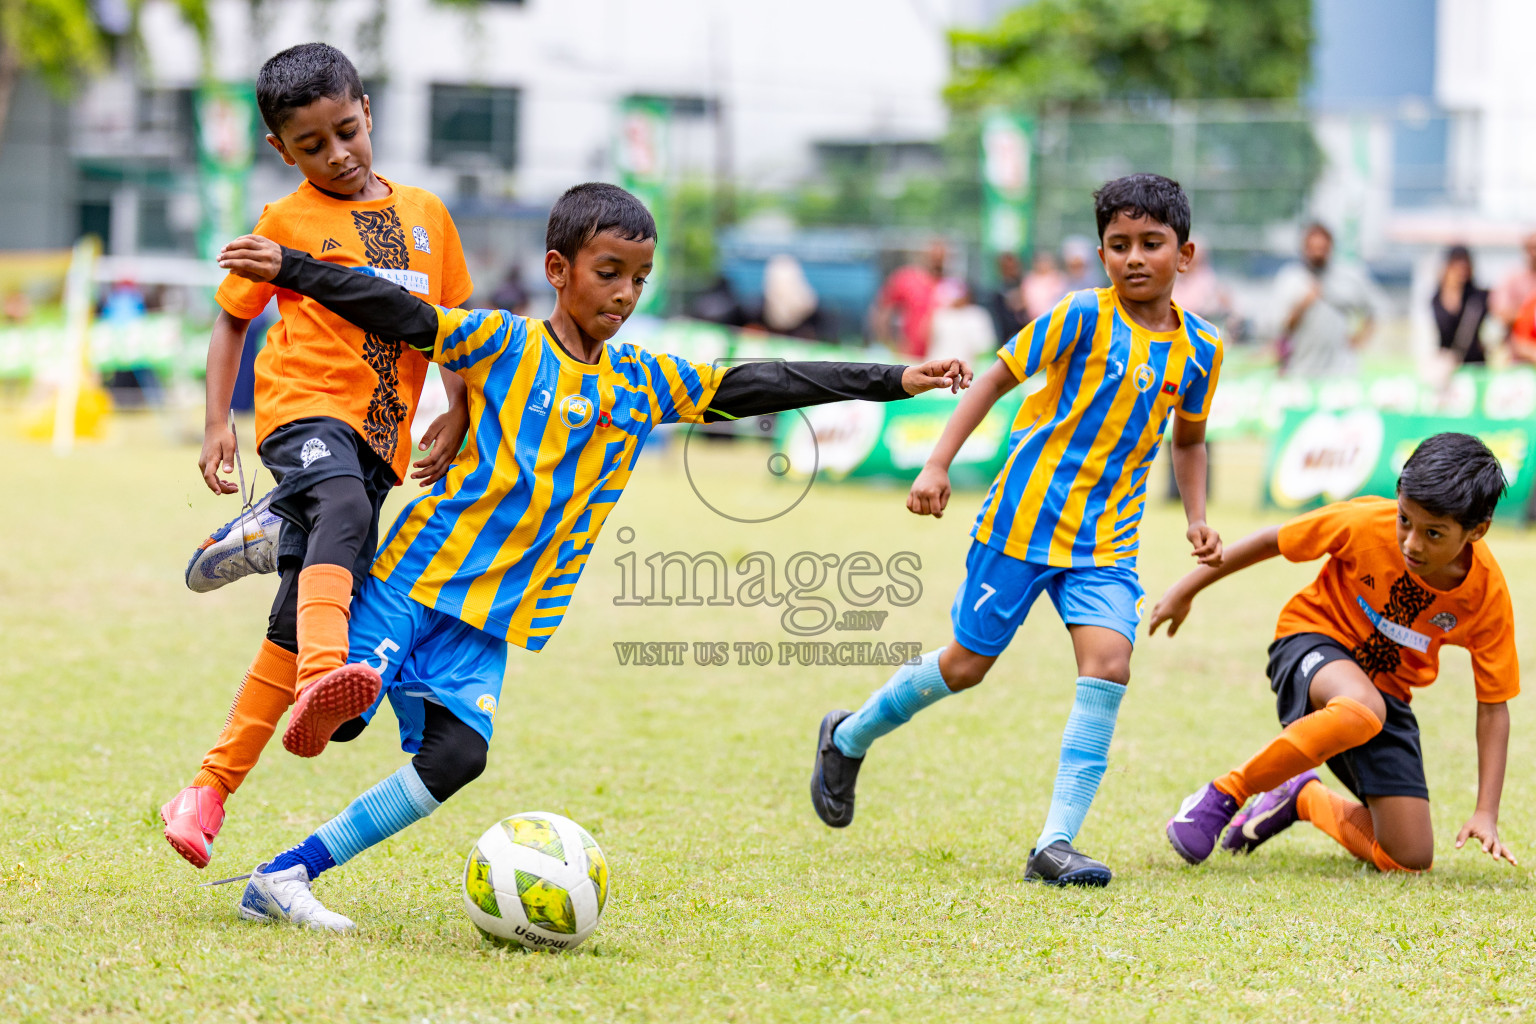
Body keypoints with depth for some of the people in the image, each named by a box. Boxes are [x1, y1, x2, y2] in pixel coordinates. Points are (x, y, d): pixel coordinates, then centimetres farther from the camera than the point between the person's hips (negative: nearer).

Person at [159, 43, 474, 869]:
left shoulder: (425, 214, 16)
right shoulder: (286, 222, 7)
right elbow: (233, 319, 14)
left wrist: (456, 413, 7)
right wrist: (216, 423, 4)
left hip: (380, 435, 4)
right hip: (305, 405, -4)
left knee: (296, 627, 0)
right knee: (343, 508, -39)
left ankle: (209, 789, 7)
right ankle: (321, 677, -61)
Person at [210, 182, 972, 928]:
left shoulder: (644, 383, 10)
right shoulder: (504, 343, -4)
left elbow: (755, 387, 12)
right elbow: (400, 314, -10)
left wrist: (893, 382, 11)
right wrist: (288, 269, -22)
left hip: (495, 614, 5)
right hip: (420, 573, -4)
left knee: (455, 757, -11)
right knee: (335, 715, -14)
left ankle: (285, 876, -4)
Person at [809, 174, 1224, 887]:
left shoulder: (1199, 349, 3)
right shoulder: (1083, 317, -12)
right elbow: (998, 377, -7)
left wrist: (1196, 519, 10)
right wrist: (938, 464, -13)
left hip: (1106, 539, 3)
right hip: (1026, 517, -3)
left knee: (1108, 665, -17)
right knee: (967, 663, 5)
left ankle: (1056, 844, -14)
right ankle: (847, 739, 33)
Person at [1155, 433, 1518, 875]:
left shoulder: (1487, 594, -17)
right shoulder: (1366, 524, -24)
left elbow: (1493, 705, -9)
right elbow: (1271, 541, -7)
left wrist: (1486, 814, -17)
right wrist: (1186, 590, 1)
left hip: (1388, 691, 4)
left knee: (1409, 859, -4)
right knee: (1363, 708, -42)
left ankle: (1303, 798, 25)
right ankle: (1222, 795, -24)